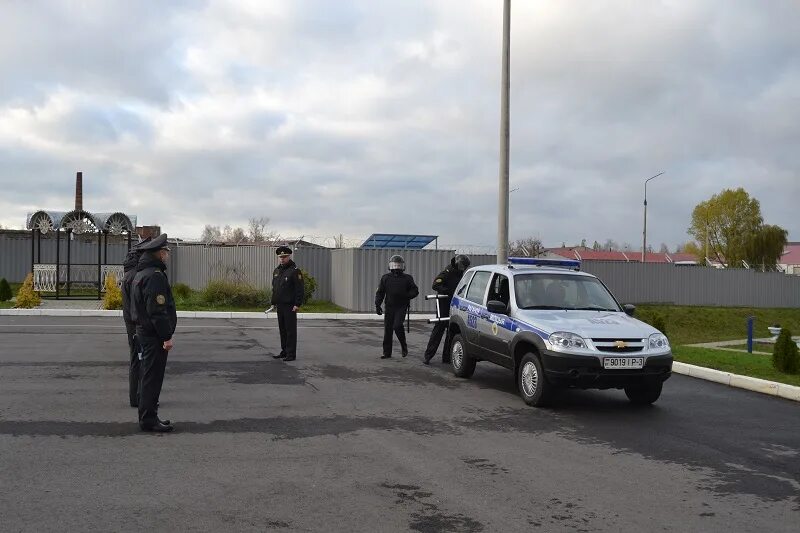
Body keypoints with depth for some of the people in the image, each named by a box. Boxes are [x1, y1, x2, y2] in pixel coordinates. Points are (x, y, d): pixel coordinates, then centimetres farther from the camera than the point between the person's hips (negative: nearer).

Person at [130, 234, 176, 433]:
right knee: (153, 377, -4)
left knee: (148, 375, 16)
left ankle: (147, 417, 24)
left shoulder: (141, 274, 15)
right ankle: (148, 419, 2)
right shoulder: (155, 275, -18)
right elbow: (157, 310, -23)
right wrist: (167, 336, -20)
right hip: (154, 334, -10)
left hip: (143, 331, 10)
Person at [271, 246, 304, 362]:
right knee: (282, 329, 13)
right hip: (280, 306, 8)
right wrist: (274, 302, 17)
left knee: (290, 330, -4)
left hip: (290, 306, -8)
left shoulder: (295, 271, -9)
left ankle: (291, 354, -1)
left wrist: (297, 304, -19)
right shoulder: (277, 271, 15)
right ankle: (284, 351, 21)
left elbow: (300, 289, -14)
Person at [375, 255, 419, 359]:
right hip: (389, 307, 3)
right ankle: (387, 352, 11)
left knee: (397, 326, -18)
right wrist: (377, 305, -1)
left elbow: (415, 291, 7)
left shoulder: (407, 278, 6)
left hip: (401, 307, -3)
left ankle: (404, 346, 4)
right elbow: (380, 292, 11)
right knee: (387, 329, 2)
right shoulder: (386, 278, 10)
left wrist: (406, 296, -12)